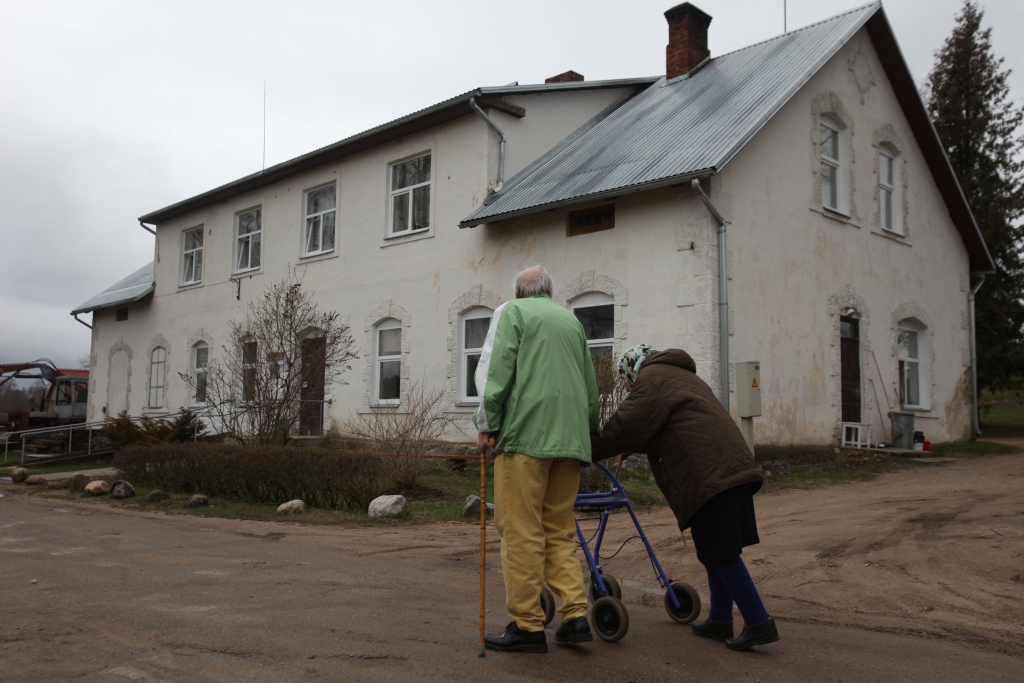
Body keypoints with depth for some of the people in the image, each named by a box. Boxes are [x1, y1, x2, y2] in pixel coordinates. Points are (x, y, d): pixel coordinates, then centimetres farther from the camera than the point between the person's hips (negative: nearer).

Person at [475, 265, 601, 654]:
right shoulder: (572, 320, 23)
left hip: (525, 433, -6)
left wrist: (486, 424, 1)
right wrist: (587, 431, 36)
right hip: (569, 439, 6)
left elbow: (496, 371, -6)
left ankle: (527, 625, 1)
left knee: (521, 531, -2)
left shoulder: (511, 312, 8)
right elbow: (591, 388, 25)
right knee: (559, 530, 12)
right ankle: (576, 616, 6)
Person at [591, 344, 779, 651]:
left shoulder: (652, 380, -1)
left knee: (720, 552, -5)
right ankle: (720, 620, 22)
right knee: (714, 550, 15)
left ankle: (759, 622, -3)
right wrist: (629, 448, 34)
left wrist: (590, 451, 4)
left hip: (711, 473, -10)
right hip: (731, 466, 10)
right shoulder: (681, 376, 30)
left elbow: (626, 426, -7)